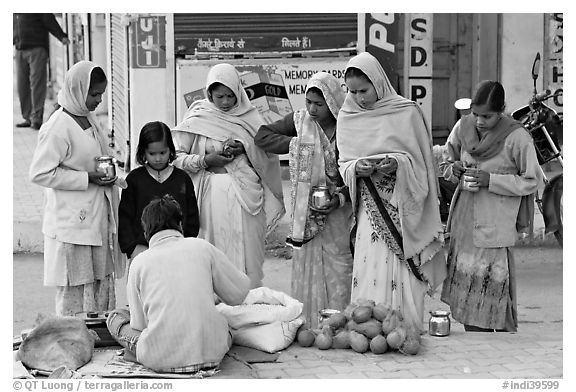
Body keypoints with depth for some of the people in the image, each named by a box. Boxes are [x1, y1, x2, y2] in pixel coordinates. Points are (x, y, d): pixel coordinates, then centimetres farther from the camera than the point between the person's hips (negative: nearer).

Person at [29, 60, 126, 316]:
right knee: (74, 292, 0)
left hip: (98, 217, 9)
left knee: (102, 281, 12)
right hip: (73, 225, -8)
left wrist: (107, 172, 5)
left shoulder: (88, 118, 10)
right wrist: (87, 179, -19)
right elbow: (39, 173, -18)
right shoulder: (58, 127, -17)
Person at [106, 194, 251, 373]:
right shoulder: (202, 246, 2)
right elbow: (238, 293, 9)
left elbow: (138, 324, 5)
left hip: (161, 359, -2)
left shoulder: (139, 262, 2)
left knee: (115, 316, 21)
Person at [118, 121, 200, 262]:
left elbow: (192, 217, 12)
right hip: (142, 249, -1)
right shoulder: (134, 179, 6)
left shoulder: (183, 179, 10)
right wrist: (132, 248, -4)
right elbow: (124, 217, 6)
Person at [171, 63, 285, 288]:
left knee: (248, 255, 1)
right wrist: (204, 161, -12)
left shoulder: (249, 117, 10)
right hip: (213, 192, -2)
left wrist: (245, 148, -7)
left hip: (247, 195, 2)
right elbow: (175, 156, 0)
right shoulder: (198, 119, 3)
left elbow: (268, 153, 10)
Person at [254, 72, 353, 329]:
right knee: (307, 267, 5)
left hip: (339, 209, -2)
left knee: (339, 269, -3)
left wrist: (341, 198, -19)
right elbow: (262, 136, 4)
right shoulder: (300, 121, 2)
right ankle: (307, 325, 11)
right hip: (306, 210, 3)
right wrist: (295, 143, -9)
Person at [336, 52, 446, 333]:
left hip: (402, 206, -3)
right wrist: (356, 168, -10)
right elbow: (343, 163, 12)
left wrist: (398, 163, -17)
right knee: (369, 268, -3)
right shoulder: (347, 119, 8)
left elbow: (421, 160, 2)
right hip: (369, 207, 3)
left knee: (401, 270, -5)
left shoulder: (406, 113, -2)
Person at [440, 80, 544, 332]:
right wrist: (454, 169, -8)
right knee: (466, 284, 7)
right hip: (464, 218, 5)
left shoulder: (517, 137, -12)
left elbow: (532, 181, -7)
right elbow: (446, 162, 17)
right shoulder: (463, 127, 2)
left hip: (496, 224, -5)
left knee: (494, 285, -7)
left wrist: (491, 180, -17)